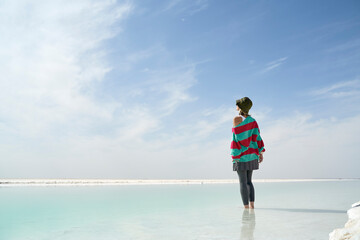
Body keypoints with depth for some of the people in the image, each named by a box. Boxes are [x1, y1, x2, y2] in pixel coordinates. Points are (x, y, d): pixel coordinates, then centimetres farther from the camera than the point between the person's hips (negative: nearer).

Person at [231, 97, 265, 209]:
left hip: (241, 155, -6)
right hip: (252, 155, 6)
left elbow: (237, 138, -14)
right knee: (248, 181, 15)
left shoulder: (237, 119, -10)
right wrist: (260, 152, 7)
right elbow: (257, 136, 5)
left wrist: (235, 155, -11)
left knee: (243, 182, -2)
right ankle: (252, 204, 8)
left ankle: (246, 206, -1)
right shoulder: (252, 120, 8)